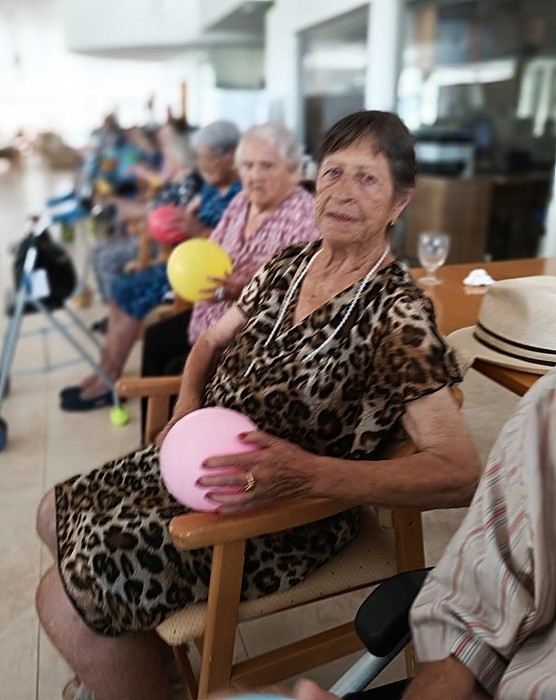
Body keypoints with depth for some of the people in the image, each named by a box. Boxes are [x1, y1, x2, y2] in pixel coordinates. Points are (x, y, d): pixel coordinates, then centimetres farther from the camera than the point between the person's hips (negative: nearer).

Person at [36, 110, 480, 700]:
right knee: (57, 516, 18)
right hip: (210, 464, 8)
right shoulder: (288, 264, 1)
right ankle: (147, 643, 38)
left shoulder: (397, 315, -22)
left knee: (63, 598, -10)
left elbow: (460, 473, -28)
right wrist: (187, 409, -7)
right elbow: (211, 342, 14)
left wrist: (308, 472, -38)